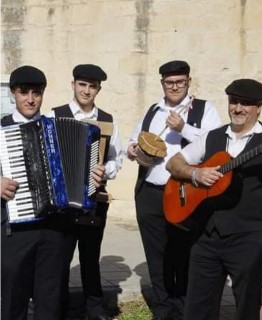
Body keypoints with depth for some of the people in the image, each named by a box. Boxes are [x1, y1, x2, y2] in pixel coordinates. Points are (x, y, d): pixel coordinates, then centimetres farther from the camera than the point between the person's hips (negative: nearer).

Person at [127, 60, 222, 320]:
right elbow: (135, 142, 27)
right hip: (149, 193, 5)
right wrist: (131, 149, 4)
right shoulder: (152, 111, 17)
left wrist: (183, 128, -21)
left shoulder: (204, 109, 1)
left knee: (184, 253, 5)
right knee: (157, 254, 10)